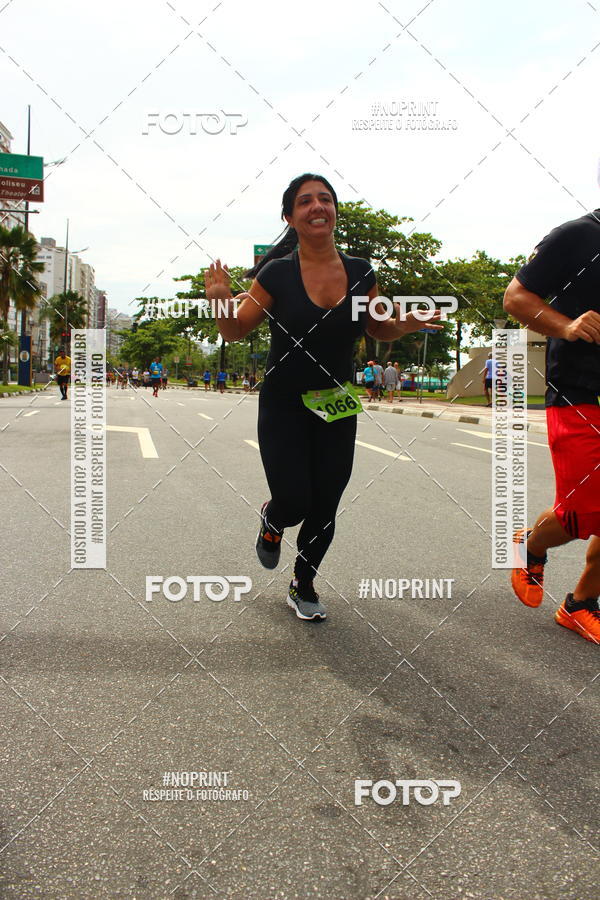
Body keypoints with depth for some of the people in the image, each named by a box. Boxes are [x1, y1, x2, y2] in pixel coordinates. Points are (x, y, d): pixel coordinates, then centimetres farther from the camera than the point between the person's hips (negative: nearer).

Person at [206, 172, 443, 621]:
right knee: (294, 503, -10)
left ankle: (304, 587, 33)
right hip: (284, 408, -3)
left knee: (324, 509, 8)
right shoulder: (277, 274, -12)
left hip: (338, 411, 3)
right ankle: (272, 519, 30)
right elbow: (236, 332, -6)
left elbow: (379, 328, 12)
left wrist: (408, 324, -9)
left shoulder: (360, 272, -3)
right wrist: (222, 301, -27)